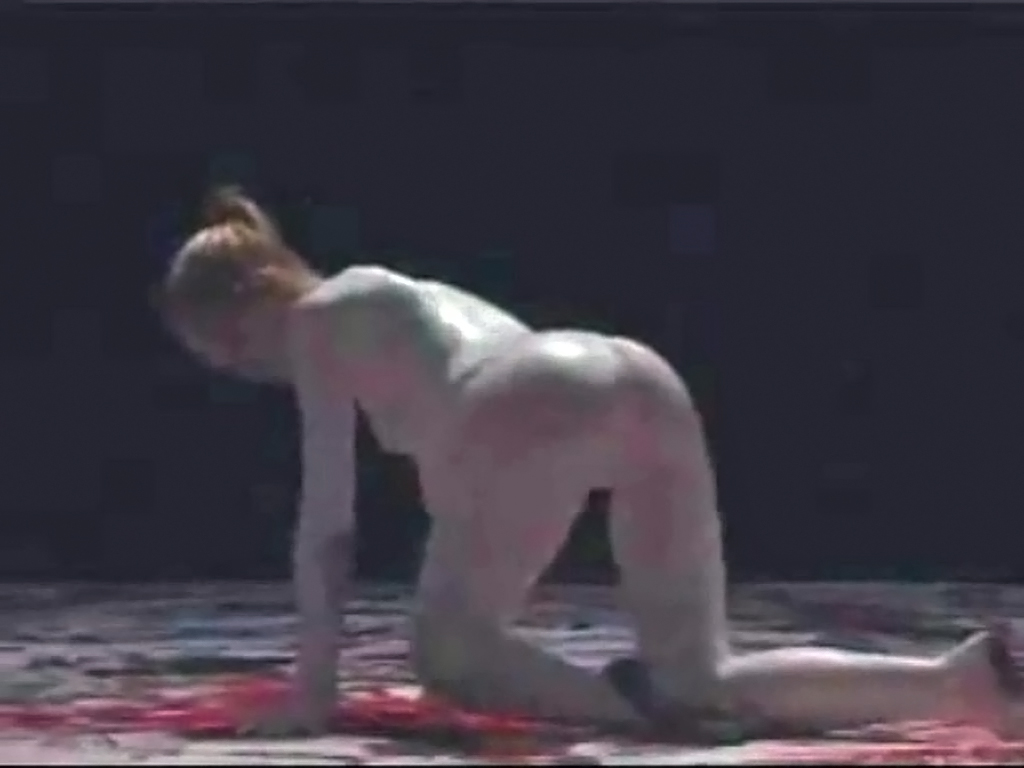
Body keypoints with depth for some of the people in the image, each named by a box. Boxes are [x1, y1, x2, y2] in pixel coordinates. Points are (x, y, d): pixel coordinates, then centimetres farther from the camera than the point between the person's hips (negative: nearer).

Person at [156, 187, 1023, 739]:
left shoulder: (316, 319, 21)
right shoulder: (400, 306, 43)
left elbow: (328, 518, 15)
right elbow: (455, 478, 47)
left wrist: (313, 687, 18)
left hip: (543, 407, -8)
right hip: (643, 382, 8)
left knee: (444, 655, 9)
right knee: (700, 679, 7)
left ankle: (635, 712, -16)